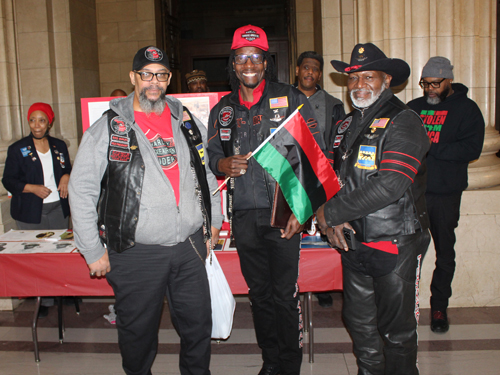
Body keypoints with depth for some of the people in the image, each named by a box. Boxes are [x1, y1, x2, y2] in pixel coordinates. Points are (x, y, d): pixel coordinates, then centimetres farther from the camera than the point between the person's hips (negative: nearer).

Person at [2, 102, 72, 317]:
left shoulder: (59, 146, 10)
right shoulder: (17, 150, 1)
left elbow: (68, 170, 22)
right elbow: (8, 181, -1)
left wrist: (66, 177, -2)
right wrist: (33, 188, -15)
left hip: (58, 210, 3)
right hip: (31, 214, -3)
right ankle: (43, 301, 9)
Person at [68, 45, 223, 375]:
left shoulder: (188, 122, 9)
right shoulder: (108, 128, -3)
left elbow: (208, 173, 20)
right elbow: (82, 191, -2)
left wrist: (214, 221, 16)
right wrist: (94, 251, -4)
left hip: (190, 247, 3)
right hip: (137, 253, -3)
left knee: (199, 325, 13)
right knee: (138, 332, 12)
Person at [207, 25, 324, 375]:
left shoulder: (291, 99, -1)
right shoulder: (223, 110, 11)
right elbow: (213, 155, 18)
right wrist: (226, 165, -8)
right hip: (244, 215, 4)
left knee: (286, 295, 0)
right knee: (259, 293, 13)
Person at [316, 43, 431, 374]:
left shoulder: (403, 122, -13)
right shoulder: (347, 125, 11)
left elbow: (389, 186, -24)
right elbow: (337, 177, 15)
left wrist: (328, 212, -17)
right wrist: (334, 221, -4)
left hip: (396, 246, -6)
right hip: (355, 244, 7)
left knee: (396, 331, 8)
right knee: (359, 323, 18)